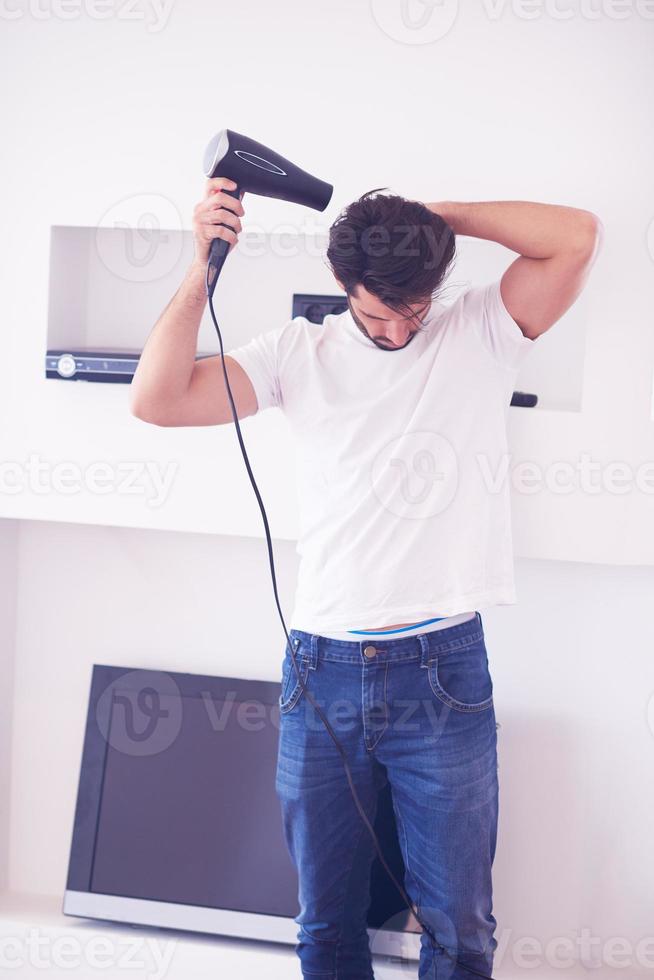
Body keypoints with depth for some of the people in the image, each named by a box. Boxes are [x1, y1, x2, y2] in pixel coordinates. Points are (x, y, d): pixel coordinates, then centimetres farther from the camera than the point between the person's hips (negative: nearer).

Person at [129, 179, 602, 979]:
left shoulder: (480, 334, 2)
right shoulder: (300, 352, 5)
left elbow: (577, 237, -10)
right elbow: (157, 400, -3)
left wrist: (434, 215, -6)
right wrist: (204, 263, -11)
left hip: (444, 673, -1)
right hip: (322, 669, 2)